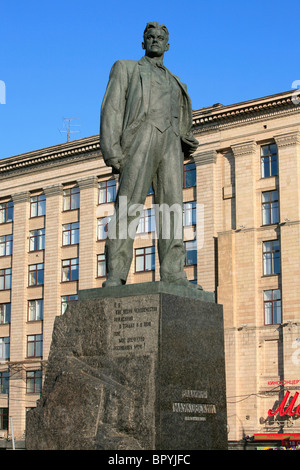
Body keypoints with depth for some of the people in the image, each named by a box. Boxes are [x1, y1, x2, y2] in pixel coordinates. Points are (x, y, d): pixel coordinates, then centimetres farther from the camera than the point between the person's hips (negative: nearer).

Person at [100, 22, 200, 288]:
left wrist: (189, 142, 5)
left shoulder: (176, 83, 33)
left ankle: (173, 275, -15)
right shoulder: (126, 68, 19)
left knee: (172, 208, -9)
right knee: (128, 206, -15)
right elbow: (113, 108, 5)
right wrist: (111, 150, -10)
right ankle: (115, 277, -20)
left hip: (170, 145, 5)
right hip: (140, 137, -4)